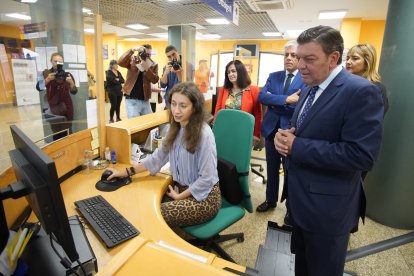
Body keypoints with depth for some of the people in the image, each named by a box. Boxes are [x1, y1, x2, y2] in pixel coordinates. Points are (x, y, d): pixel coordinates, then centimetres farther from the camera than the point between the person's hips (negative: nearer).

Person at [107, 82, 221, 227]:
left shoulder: (204, 134, -23)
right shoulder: (175, 129, 2)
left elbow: (206, 178, -19)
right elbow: (157, 157, 8)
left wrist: (179, 197, -10)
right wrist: (125, 172, 5)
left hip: (204, 196, -7)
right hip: (181, 187, 7)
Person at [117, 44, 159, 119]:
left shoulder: (153, 65, 5)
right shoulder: (132, 60, -1)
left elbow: (155, 80, -9)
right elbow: (120, 62, -20)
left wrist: (146, 68, -22)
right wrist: (132, 50, -28)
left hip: (145, 100, 4)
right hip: (132, 100, -3)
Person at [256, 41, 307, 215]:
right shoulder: (273, 76, 6)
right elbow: (261, 96, -10)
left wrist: (274, 100, -15)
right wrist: (286, 99, -22)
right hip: (271, 129, 4)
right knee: (271, 169, 17)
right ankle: (270, 200, 38)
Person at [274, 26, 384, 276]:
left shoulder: (360, 92, -20)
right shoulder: (310, 90, 7)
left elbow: (361, 155, -28)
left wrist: (296, 147, -26)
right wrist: (284, 137, -10)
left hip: (327, 207, -8)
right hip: (302, 199, 8)